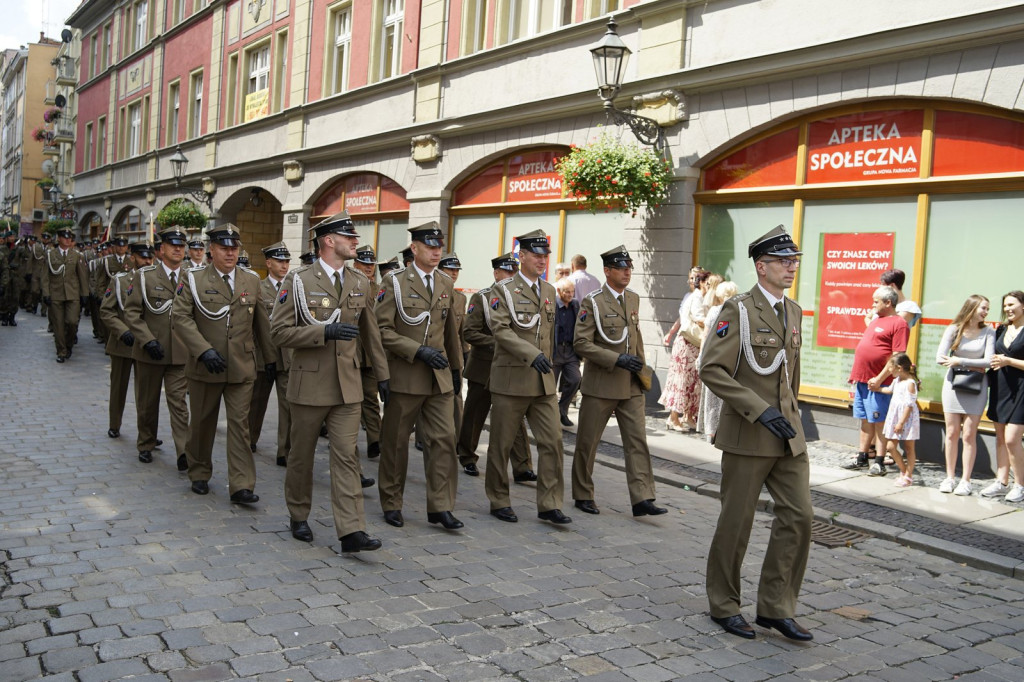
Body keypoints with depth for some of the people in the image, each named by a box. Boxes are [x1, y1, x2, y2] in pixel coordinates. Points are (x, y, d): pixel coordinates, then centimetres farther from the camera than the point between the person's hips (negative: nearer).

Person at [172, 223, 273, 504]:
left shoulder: (251, 280, 8)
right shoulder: (194, 279, -1)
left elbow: (261, 321, 14)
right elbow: (180, 316, -9)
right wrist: (203, 350, -19)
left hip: (242, 367, 1)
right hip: (204, 367, -1)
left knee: (240, 423, -3)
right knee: (202, 423, 12)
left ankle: (241, 485, -2)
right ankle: (199, 475, 31)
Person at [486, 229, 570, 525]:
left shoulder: (549, 291, 14)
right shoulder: (503, 289, -4)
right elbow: (500, 329, -16)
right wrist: (532, 354, -25)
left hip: (543, 382, 5)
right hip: (510, 380, -5)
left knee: (553, 441, 0)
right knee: (501, 444, 5)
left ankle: (549, 504, 8)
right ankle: (499, 501, 20)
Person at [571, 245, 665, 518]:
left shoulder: (633, 299, 9)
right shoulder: (593, 302, -10)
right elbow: (581, 343, -16)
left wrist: (641, 367, 16)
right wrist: (617, 359, -22)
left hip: (631, 386, 5)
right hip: (600, 385, -5)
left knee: (637, 441, -1)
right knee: (587, 443, 6)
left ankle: (642, 498, 0)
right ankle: (583, 495, 20)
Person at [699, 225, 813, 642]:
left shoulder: (793, 312, 12)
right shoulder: (738, 310, -11)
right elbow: (712, 370, -17)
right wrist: (759, 409, -21)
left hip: (788, 435, 7)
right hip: (747, 436, -7)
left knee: (798, 516, 3)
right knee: (736, 522, 5)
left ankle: (775, 607, 16)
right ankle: (723, 605, 22)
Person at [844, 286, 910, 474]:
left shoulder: (899, 324, -10)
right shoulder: (876, 320, 18)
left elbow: (898, 356, -16)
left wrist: (880, 378, -19)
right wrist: (856, 374, 20)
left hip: (878, 382, -8)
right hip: (862, 380, 9)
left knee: (879, 421, -3)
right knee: (865, 420, 13)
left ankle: (879, 463, 1)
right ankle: (862, 458, 19)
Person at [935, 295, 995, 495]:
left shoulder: (988, 332, 0)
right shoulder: (954, 329, -1)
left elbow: (988, 361, -10)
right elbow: (940, 357, -9)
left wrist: (960, 361, -14)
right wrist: (973, 365, -9)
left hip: (976, 386, -1)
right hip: (953, 383, 1)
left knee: (969, 435, -1)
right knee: (952, 433, 4)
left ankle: (966, 481, 5)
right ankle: (950, 477, 13)